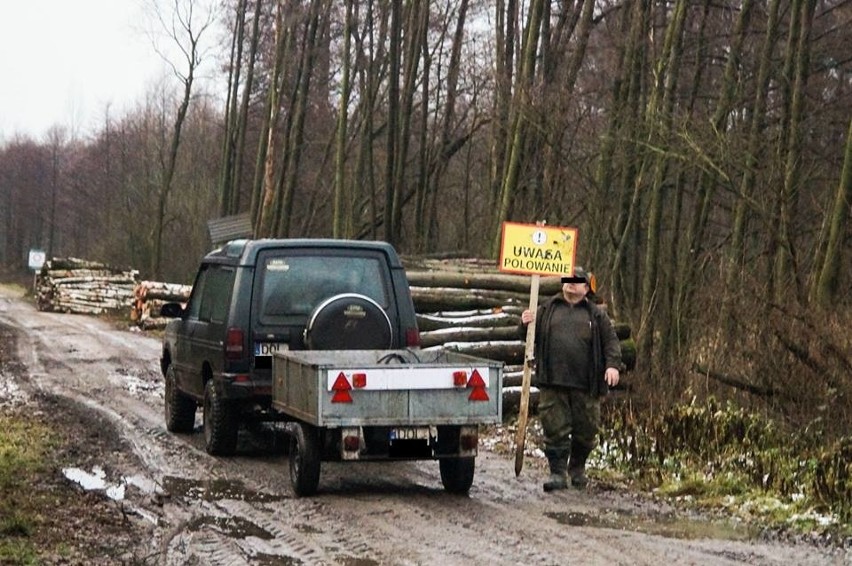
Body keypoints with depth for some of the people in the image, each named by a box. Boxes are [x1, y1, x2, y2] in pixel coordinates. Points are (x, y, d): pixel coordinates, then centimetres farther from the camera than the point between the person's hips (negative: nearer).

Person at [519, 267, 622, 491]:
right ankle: (558, 472, 1)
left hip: (585, 384, 0)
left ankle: (577, 468, 26)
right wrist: (525, 325, -10)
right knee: (555, 429, -4)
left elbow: (610, 340, 7)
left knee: (586, 430, 7)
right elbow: (529, 335, 13)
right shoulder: (547, 309, 13)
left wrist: (612, 364, -8)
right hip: (552, 383, 0)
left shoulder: (596, 314, 11)